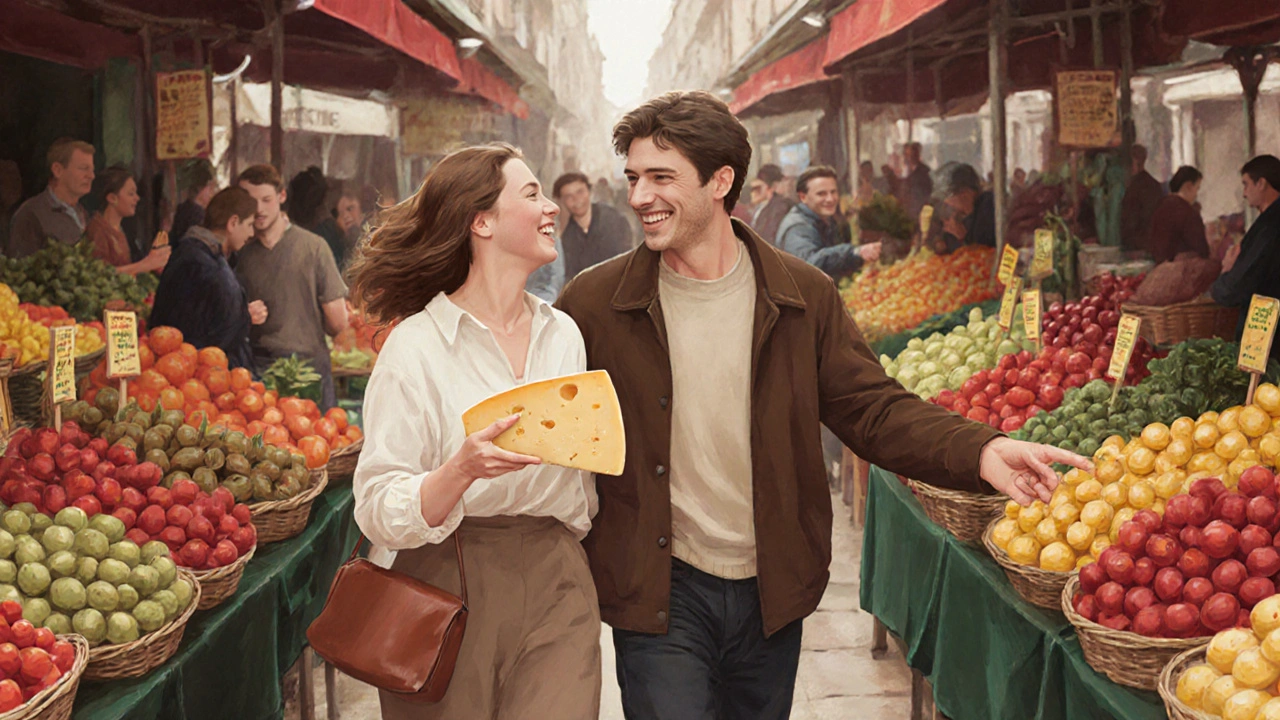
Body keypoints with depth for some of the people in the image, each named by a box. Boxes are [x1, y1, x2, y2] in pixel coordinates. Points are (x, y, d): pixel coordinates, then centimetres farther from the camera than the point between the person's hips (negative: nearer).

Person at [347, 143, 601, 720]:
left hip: (555, 585, 4)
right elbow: (378, 510, -14)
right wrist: (462, 470, -29)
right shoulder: (416, 345, -8)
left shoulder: (563, 333, 8)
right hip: (446, 583, -3)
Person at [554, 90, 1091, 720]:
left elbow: (872, 409, -3)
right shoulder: (592, 303, -6)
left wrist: (977, 451, -20)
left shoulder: (802, 296, -2)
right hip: (659, 595, -2)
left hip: (772, 592, 3)